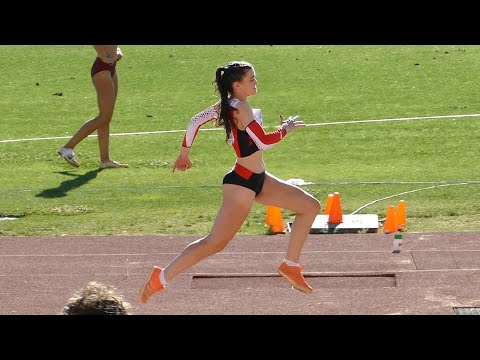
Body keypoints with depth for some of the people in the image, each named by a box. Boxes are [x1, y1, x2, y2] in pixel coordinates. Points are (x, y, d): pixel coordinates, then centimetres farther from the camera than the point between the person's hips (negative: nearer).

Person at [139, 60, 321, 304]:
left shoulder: (224, 105, 6)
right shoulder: (241, 108, -20)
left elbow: (196, 121, 11)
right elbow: (264, 142, -23)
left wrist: (184, 153, 20)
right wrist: (285, 128, -6)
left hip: (258, 179, 10)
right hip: (242, 183, -10)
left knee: (310, 206, 11)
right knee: (215, 243, -7)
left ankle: (290, 265, 16)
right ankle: (161, 278, -2)